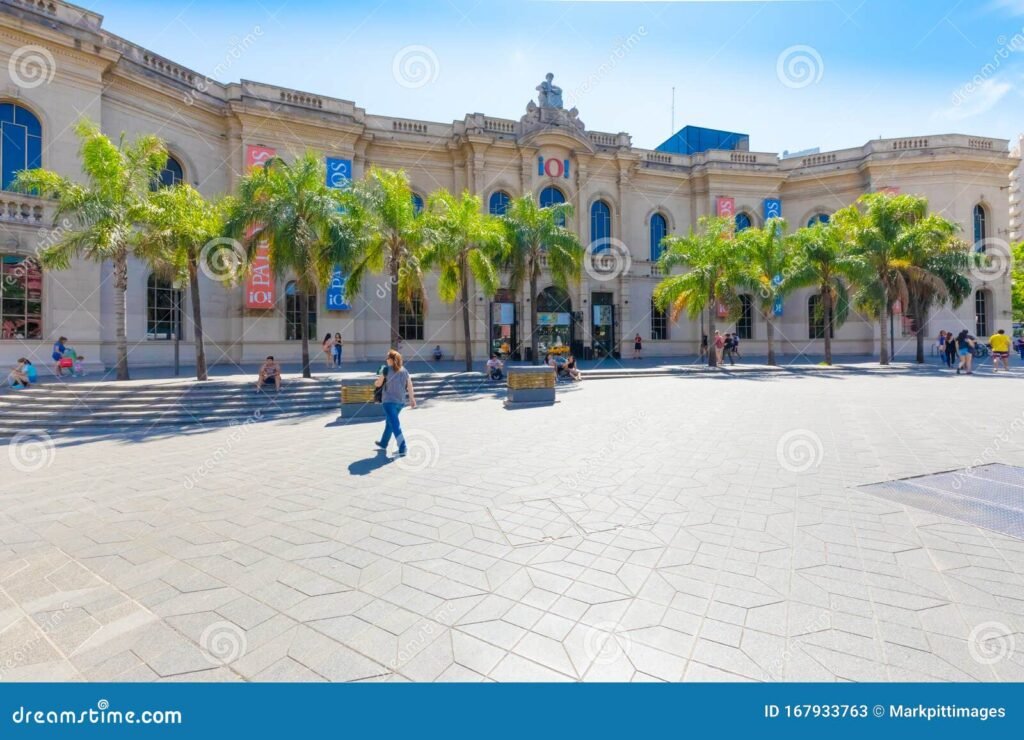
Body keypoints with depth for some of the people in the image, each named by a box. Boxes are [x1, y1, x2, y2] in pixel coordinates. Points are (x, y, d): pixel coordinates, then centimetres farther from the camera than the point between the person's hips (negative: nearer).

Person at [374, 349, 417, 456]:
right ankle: (383, 444, 36)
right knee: (389, 422, 22)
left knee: (395, 425, -7)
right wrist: (412, 399, 10)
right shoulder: (405, 371, 5)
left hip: (389, 401, -6)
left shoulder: (386, 369, -8)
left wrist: (375, 382, 21)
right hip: (400, 401, 6)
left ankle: (402, 448, -14)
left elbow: (378, 384, -1)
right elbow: (410, 386, 4)